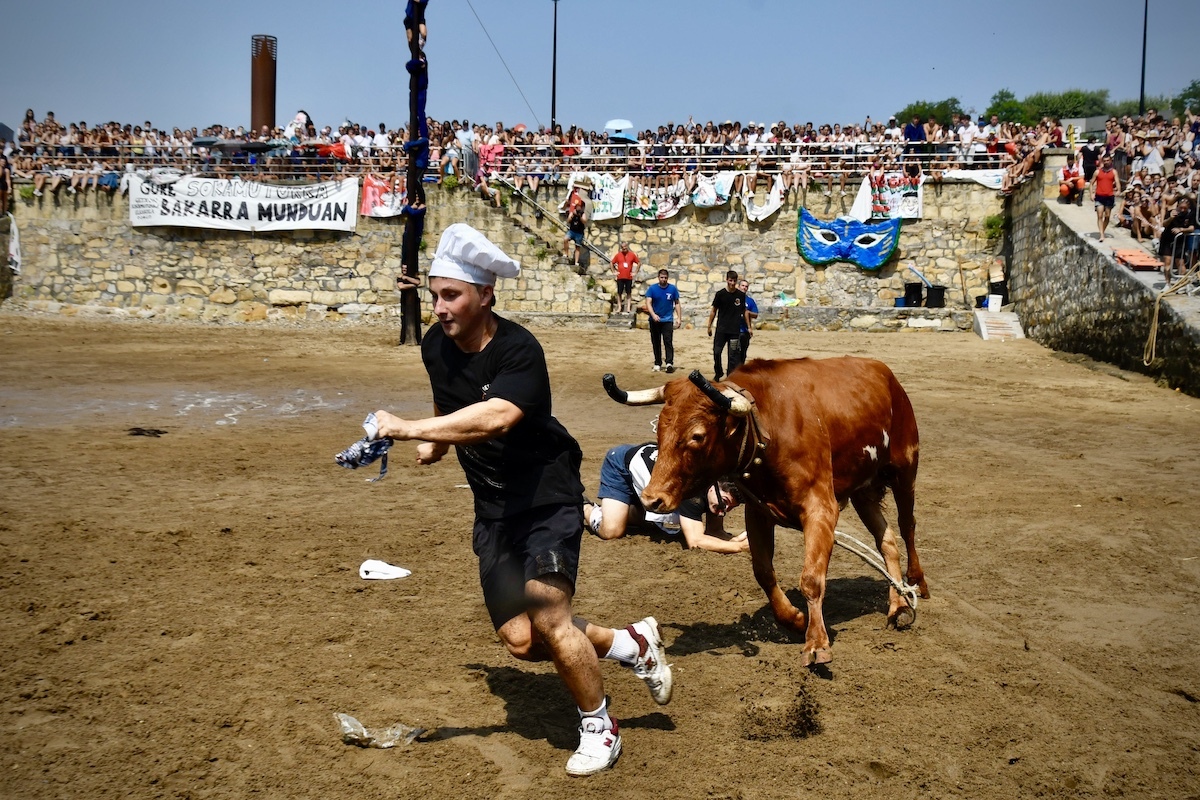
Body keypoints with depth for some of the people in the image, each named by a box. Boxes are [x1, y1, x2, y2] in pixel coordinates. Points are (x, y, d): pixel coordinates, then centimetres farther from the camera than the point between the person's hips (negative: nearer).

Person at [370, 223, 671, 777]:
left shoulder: (519, 351, -23)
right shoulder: (435, 346, 0)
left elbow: (495, 417, -42)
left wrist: (409, 429, -45)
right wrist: (436, 442, 5)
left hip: (548, 495, -7)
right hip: (493, 507, 7)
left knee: (548, 617, -18)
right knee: (520, 640, 1)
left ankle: (599, 728, 7)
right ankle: (631, 643, 25)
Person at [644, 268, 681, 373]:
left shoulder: (672, 289, 0)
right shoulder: (652, 288, -2)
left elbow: (677, 304, 6)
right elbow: (648, 303, -8)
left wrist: (679, 318, -1)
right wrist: (653, 315, -24)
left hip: (668, 320, -1)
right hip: (655, 320, 1)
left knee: (668, 342, -12)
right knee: (656, 343, 8)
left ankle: (670, 363, -18)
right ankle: (657, 363, 16)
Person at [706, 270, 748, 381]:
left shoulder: (741, 295, 3)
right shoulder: (720, 294, -1)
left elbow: (744, 311, 11)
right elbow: (714, 310, 6)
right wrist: (709, 326, 4)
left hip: (735, 330, 1)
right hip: (721, 329, -1)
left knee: (733, 355, 1)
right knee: (717, 352, -3)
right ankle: (718, 374, 16)